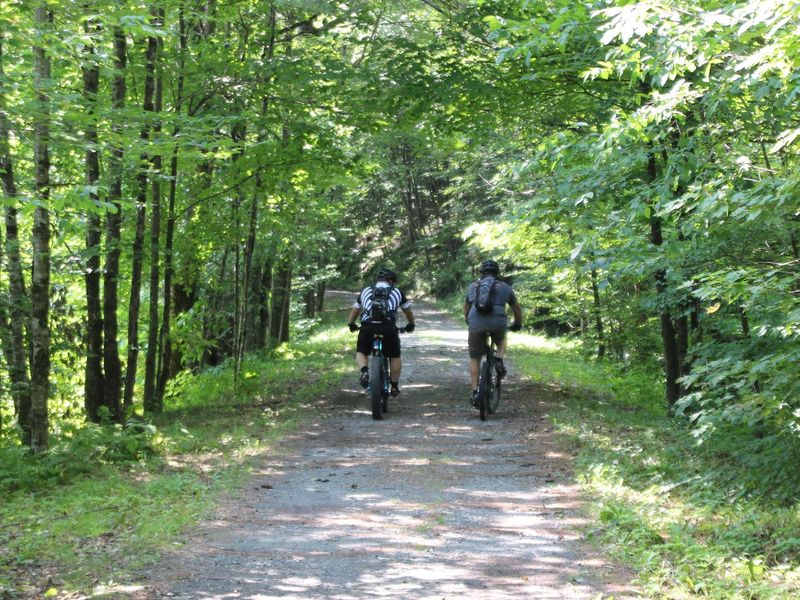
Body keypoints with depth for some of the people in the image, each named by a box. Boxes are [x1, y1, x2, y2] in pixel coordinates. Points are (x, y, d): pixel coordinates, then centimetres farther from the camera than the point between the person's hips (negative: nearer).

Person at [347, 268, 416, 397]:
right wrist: (411, 325, 52)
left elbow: (355, 310, 36)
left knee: (361, 352, 22)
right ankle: (394, 386, 19)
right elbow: (408, 311, 35)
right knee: (395, 356, 19)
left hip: (367, 328, 1)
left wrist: (351, 324, 53)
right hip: (388, 327, -1)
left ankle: (364, 371, -5)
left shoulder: (366, 291, 26)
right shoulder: (397, 292, 22)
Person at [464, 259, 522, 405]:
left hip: (476, 324, 0)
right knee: (501, 340, 34)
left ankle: (475, 392, 7)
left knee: (474, 358, 15)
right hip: (498, 323, 0)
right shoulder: (505, 287, 19)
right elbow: (517, 309, 28)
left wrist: (469, 322, 52)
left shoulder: (472, 286, 22)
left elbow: (466, 309, 34)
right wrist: (517, 324, 45)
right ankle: (499, 361, 8)